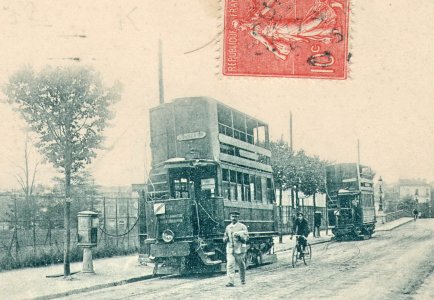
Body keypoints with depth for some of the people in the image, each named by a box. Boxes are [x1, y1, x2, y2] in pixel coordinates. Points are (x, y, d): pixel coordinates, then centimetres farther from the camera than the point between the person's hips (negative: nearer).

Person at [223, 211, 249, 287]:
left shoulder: (242, 226, 2)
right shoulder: (228, 227, 14)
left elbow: (246, 237, -3)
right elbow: (224, 237, 24)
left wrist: (239, 236, -21)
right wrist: (225, 239, 0)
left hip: (239, 249, -2)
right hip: (230, 249, 2)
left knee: (241, 265, 9)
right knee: (230, 265, -11)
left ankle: (243, 280, 27)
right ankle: (230, 282, -16)